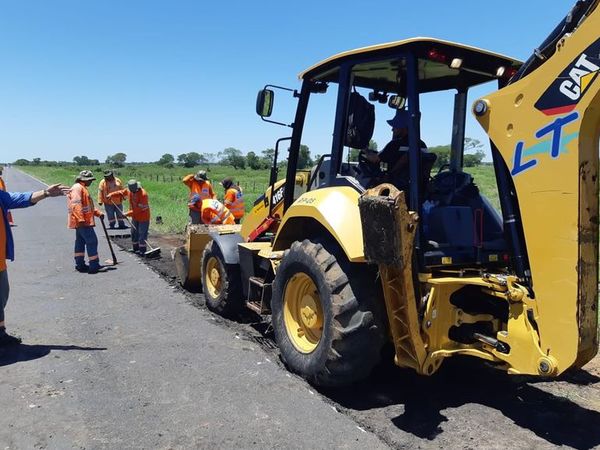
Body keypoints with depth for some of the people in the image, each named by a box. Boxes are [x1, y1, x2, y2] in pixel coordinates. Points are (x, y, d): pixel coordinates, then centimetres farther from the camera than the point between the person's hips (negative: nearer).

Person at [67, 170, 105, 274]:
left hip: (83, 221, 11)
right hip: (82, 222, -11)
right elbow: (76, 205, -23)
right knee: (92, 241, -9)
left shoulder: (83, 188, 21)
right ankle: (94, 266, -8)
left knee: (80, 242, 14)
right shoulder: (77, 188, -13)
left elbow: (88, 204, 26)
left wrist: (98, 213, 14)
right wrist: (81, 220, -30)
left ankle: (80, 264, 21)